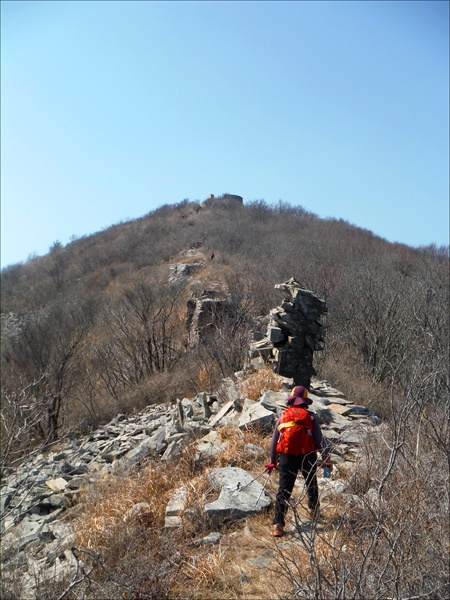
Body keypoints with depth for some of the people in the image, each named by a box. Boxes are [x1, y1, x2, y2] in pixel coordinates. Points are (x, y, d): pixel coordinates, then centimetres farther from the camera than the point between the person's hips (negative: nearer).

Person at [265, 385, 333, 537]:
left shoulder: (283, 417, 3)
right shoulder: (310, 417, -3)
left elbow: (274, 441, 8)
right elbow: (320, 439, -3)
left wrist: (273, 461, 20)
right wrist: (327, 459, 7)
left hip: (287, 457, 1)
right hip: (307, 456, 0)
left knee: (284, 490, 1)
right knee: (311, 484, 25)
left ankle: (278, 523, -8)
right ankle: (313, 512, 40)